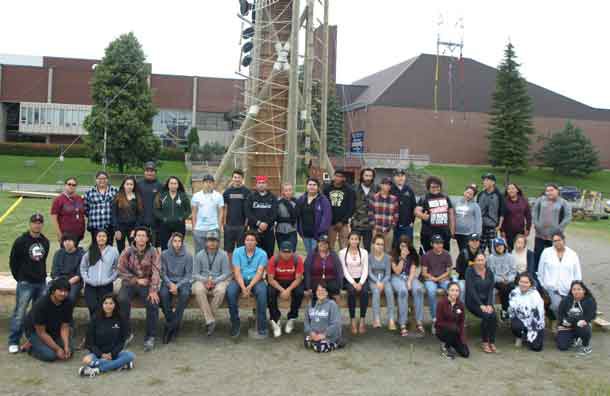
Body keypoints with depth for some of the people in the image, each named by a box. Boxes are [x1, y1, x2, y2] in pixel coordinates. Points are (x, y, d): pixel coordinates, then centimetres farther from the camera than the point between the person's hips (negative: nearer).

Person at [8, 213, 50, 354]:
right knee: (19, 313, -3)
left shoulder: (45, 241, 7)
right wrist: (20, 278, 2)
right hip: (25, 284, -4)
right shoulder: (21, 241, -6)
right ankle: (13, 342, 6)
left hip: (41, 283, 5)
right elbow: (13, 262, -1)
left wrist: (42, 275, 9)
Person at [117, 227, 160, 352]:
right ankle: (126, 333, -11)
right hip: (130, 283, 1)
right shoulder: (128, 251, 0)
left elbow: (156, 271, -11)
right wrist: (137, 280, -11)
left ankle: (150, 337, -13)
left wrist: (153, 290, -21)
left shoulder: (152, 252, -3)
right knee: (122, 300, -28)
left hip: (147, 284, -1)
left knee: (153, 303, -26)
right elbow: (121, 270, -3)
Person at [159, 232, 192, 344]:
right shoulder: (164, 255, 0)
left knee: (185, 293, -34)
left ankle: (170, 326, -24)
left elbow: (188, 275, -2)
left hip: (183, 281, -1)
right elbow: (162, 273, 2)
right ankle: (174, 325, -19)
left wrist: (177, 286, -15)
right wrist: (170, 284, -14)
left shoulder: (188, 256, -3)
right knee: (163, 294, -32)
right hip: (168, 281, 1)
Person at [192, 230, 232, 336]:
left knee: (221, 291, -35)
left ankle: (209, 318, -19)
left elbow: (226, 273, 1)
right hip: (202, 280, 1)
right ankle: (210, 320, -32)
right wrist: (205, 280, -14)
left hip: (218, 280, -1)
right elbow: (195, 274, 5)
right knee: (199, 290, -34)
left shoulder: (223, 255, 3)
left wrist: (214, 281, -15)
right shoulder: (199, 255, 6)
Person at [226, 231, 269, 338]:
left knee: (262, 291, -33)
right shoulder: (237, 252, 1)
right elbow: (237, 272, -7)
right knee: (230, 291, -29)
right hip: (240, 279, 1)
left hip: (255, 280, -1)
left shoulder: (262, 254, -1)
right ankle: (235, 324, -14)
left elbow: (259, 273, -10)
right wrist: (243, 287, -22)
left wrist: (249, 287, -25)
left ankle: (261, 328, -25)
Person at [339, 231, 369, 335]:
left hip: (361, 279, 1)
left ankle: (362, 320, -23)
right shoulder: (342, 252, 0)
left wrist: (360, 283, -15)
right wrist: (353, 283, -16)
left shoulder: (364, 252, 5)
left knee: (365, 291, -30)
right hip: (348, 279, -1)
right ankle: (353, 321, -26)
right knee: (351, 291, -32)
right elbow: (345, 271, -4)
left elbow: (365, 270, 0)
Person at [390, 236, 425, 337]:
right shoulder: (395, 255, -1)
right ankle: (403, 325, -36)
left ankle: (419, 323, -30)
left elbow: (413, 271, -1)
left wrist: (409, 282, -18)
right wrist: (402, 258, -16)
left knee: (418, 289, -31)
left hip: (411, 277, 3)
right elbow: (397, 271, -7)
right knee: (403, 291, -36)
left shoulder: (413, 255, 7)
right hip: (398, 278, -3)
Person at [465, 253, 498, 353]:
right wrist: (481, 305, -20)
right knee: (486, 316, -28)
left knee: (494, 316, -24)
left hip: (486, 300, 4)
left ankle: (492, 342, -11)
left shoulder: (489, 272, 5)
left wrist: (489, 304, -13)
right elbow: (471, 290, -14)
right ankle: (484, 342, -10)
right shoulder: (470, 271, -8)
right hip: (473, 301, -4)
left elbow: (491, 289, 1)